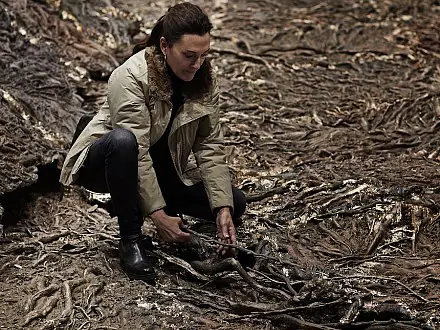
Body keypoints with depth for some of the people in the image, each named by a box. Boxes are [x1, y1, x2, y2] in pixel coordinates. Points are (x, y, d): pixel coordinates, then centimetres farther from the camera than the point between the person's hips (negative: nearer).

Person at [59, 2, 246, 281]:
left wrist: (223, 208, -21)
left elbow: (211, 146, -12)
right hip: (105, 162, -6)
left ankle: (134, 203, 10)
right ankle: (130, 238, -23)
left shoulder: (204, 79, -11)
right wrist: (158, 215, -34)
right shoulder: (130, 78, -29)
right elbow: (137, 152, -32)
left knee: (234, 204, -4)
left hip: (164, 168, 6)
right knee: (123, 140, -40)